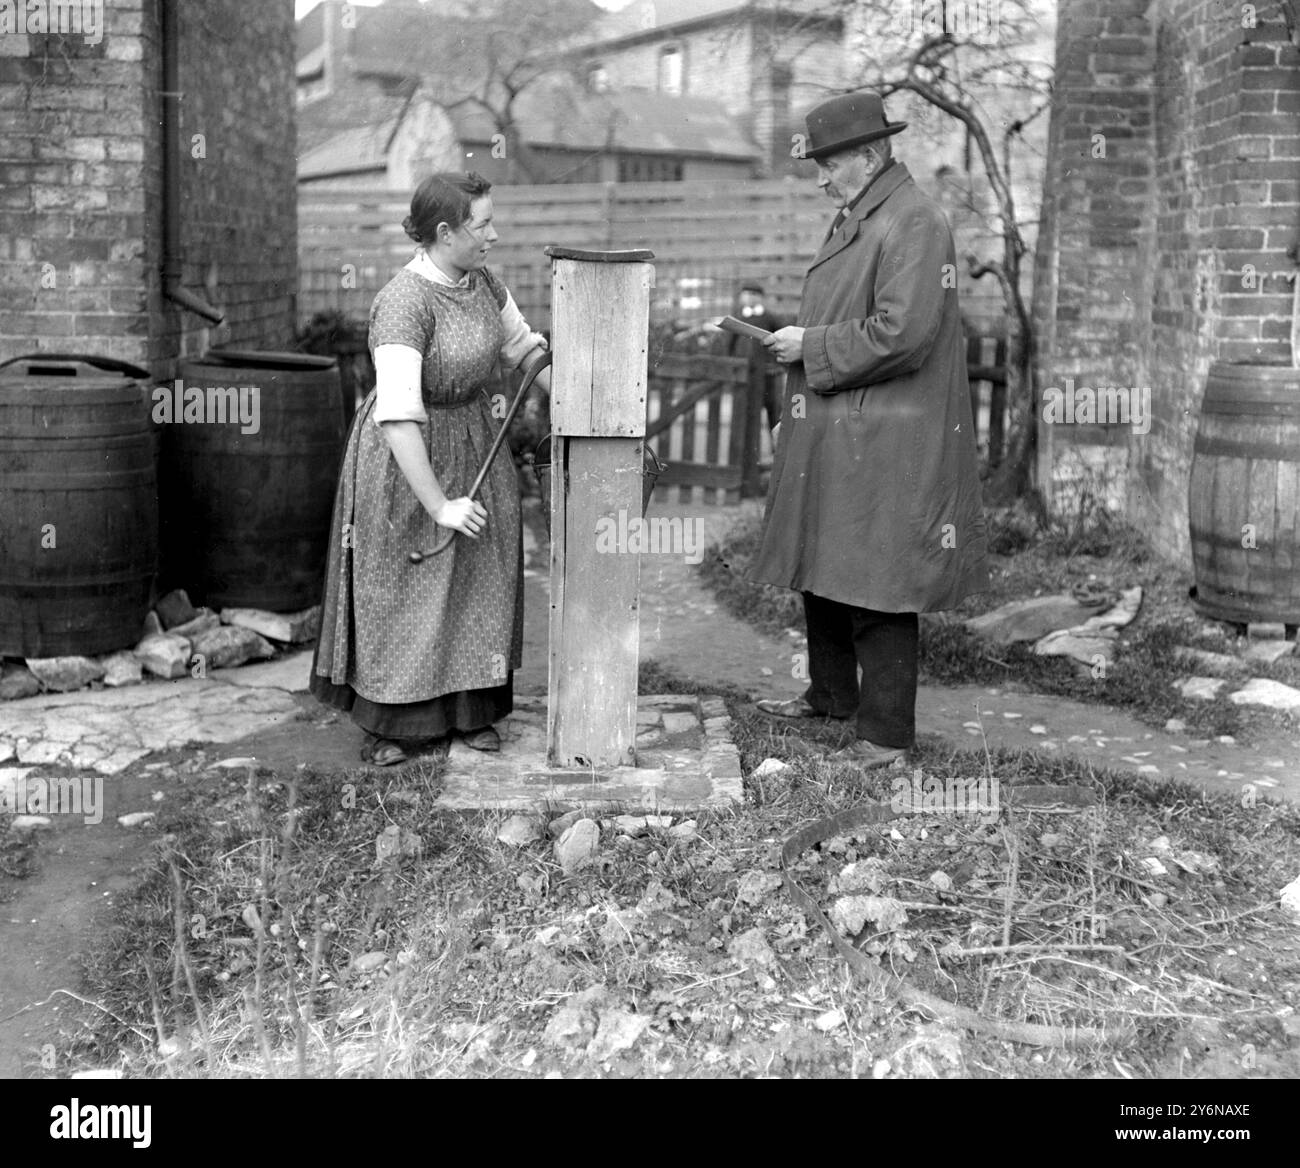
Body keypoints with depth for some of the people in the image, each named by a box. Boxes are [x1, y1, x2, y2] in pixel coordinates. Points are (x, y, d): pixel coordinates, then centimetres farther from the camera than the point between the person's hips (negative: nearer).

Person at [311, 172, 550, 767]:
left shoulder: (479, 280, -4)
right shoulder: (403, 305, -29)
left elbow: (523, 345, 11)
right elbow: (398, 417, -35)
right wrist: (439, 506, -33)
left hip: (471, 443, 7)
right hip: (406, 457, -7)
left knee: (477, 577, 11)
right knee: (401, 584, 6)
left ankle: (471, 706, 25)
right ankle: (389, 720, 21)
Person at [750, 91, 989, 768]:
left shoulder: (914, 225, -15)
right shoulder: (853, 220, 15)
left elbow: (900, 334, -23)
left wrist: (812, 346, -15)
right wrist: (800, 343, 11)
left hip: (884, 446, -10)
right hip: (830, 437, 10)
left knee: (876, 591, -2)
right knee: (821, 572, 18)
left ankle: (886, 732, 9)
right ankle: (830, 694, 35)